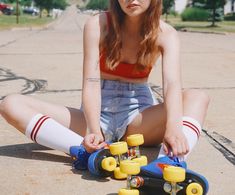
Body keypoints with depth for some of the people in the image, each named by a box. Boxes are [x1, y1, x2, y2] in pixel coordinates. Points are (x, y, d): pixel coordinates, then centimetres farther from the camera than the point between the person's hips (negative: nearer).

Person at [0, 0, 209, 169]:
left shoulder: (166, 35, -8)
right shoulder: (98, 25, -9)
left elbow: (172, 84, -25)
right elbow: (91, 83, -18)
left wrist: (173, 128, -46)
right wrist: (94, 130, -37)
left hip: (137, 119, 0)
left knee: (198, 97, -26)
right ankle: (90, 152, -41)